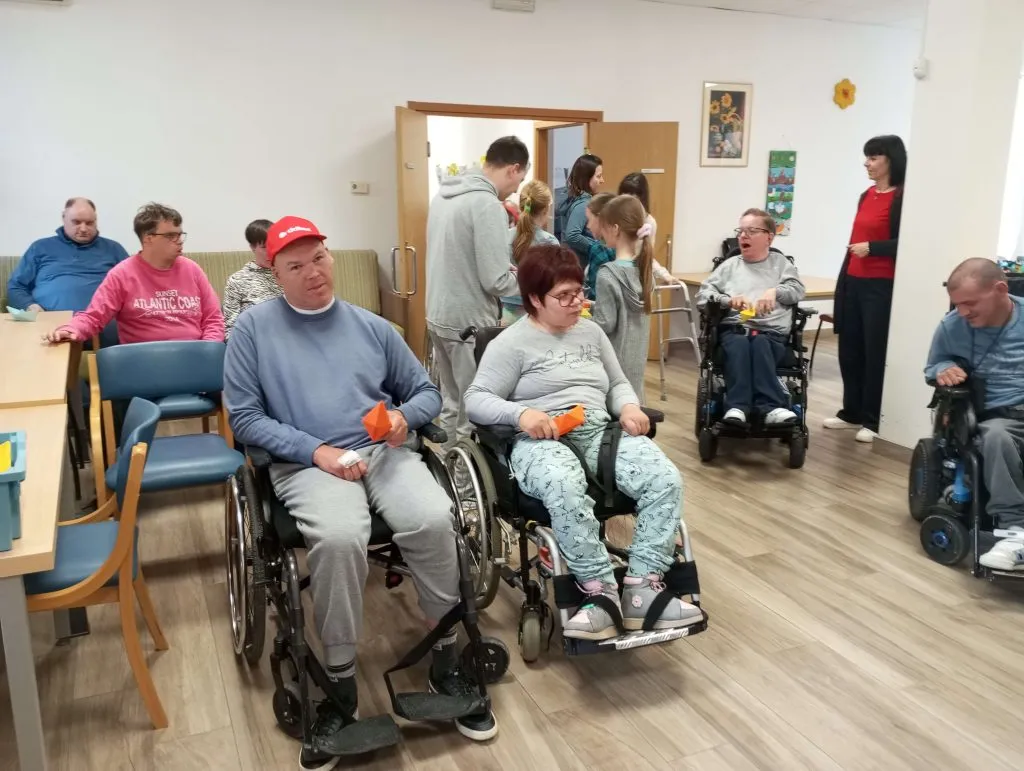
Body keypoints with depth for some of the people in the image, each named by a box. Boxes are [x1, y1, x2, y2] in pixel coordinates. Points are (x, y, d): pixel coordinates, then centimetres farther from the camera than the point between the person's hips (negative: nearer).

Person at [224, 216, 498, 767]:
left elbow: (427, 391, 19)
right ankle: (340, 686, -14)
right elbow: (243, 416, 0)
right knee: (339, 537, -35)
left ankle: (446, 662, -6)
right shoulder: (253, 327, 7)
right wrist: (316, 451, -12)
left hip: (385, 451, 3)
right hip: (306, 462, -2)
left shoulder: (371, 326, 16)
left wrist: (404, 417, -5)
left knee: (432, 521, -27)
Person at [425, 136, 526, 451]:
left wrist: (501, 263, 17)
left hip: (438, 316, 9)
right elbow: (495, 282, -20)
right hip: (469, 323, -9)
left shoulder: (443, 196, 8)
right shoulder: (487, 204, -18)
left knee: (452, 403, 18)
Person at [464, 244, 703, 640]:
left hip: (600, 432, 6)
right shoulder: (511, 342, 3)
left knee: (667, 479, -22)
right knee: (565, 487, -42)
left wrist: (629, 407, 2)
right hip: (541, 441, -5)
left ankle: (641, 588, -19)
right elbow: (476, 400, -4)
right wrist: (521, 413, -24)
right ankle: (601, 590, -27)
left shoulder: (591, 331, 21)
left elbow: (618, 384, 27)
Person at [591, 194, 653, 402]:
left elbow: (605, 325, -17)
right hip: (636, 358, 7)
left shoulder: (608, 274, -18)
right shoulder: (644, 267, 3)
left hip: (615, 360, -7)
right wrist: (595, 305, 16)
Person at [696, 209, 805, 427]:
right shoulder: (730, 264, 26)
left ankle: (769, 407, -50)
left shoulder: (780, 262, 25)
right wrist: (728, 300, -6)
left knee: (760, 343, -37)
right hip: (734, 329, 0)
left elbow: (798, 290, 9)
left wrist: (775, 291, -12)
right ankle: (737, 407, -51)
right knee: (739, 345, -37)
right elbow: (703, 294, 14)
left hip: (771, 333, 0)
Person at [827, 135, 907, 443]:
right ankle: (852, 413, 24)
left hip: (881, 286, -8)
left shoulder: (902, 198, -8)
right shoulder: (866, 196, 14)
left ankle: (874, 421, 8)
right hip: (854, 282, 8)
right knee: (850, 349, 12)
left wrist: (872, 248, -19)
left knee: (876, 353, -1)